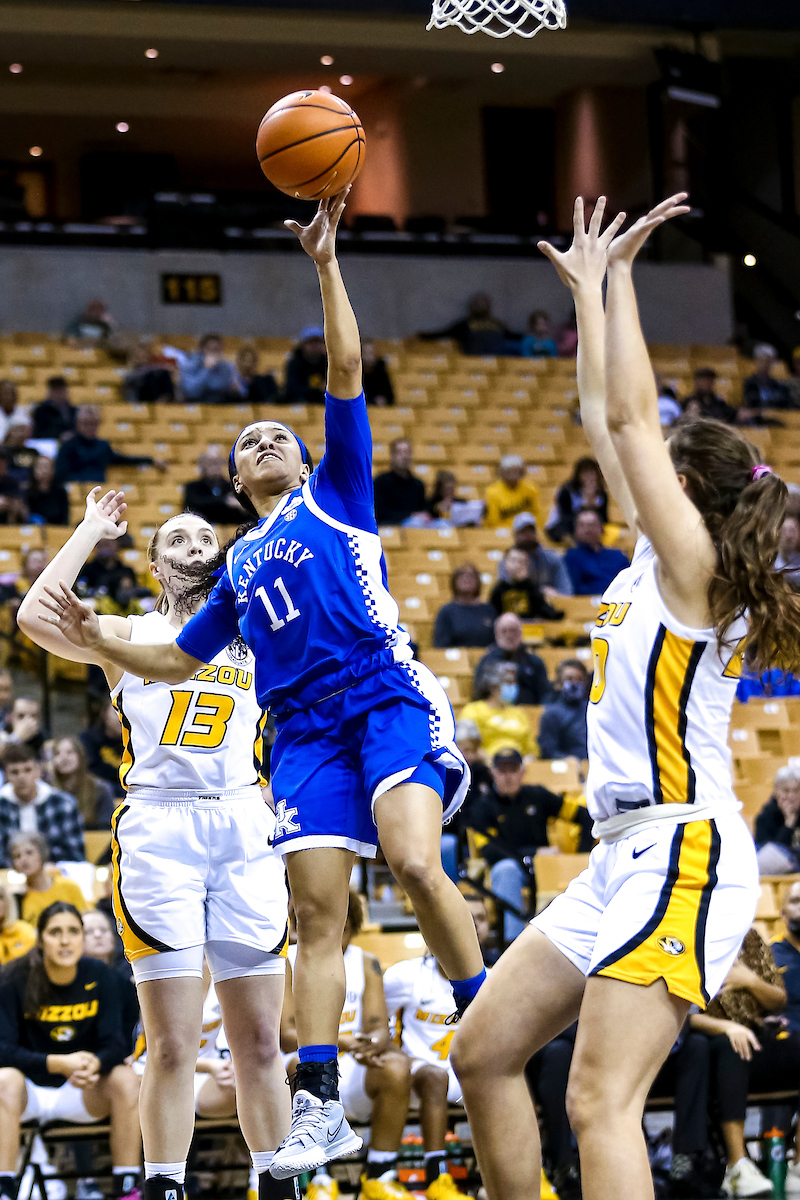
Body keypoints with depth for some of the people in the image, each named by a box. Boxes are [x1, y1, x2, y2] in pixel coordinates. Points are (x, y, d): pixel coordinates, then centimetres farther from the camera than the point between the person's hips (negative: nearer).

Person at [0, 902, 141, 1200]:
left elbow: (116, 1045, -10)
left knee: (125, 1080, -25)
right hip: (30, 1090, -2)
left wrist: (94, 1065, -34)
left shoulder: (98, 975, -6)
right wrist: (59, 1064, -34)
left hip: (80, 1093, 2)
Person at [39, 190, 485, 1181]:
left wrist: (326, 266, -2)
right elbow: (174, 664, 31)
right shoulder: (239, 566, 26)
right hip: (305, 729, 4)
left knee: (415, 864, -26)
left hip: (388, 698, -4)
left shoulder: (336, 494, 15)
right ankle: (319, 1108, -5)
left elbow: (345, 371, 5)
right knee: (316, 913, -5)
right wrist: (97, 640, 15)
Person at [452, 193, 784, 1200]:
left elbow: (630, 416, -12)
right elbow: (604, 420, 22)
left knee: (601, 1103, -18)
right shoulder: (654, 563, 15)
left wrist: (620, 274, -6)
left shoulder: (691, 562, -7)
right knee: (483, 1053, 11)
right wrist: (587, 291, 26)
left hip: (684, 852, -10)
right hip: (627, 854, 10)